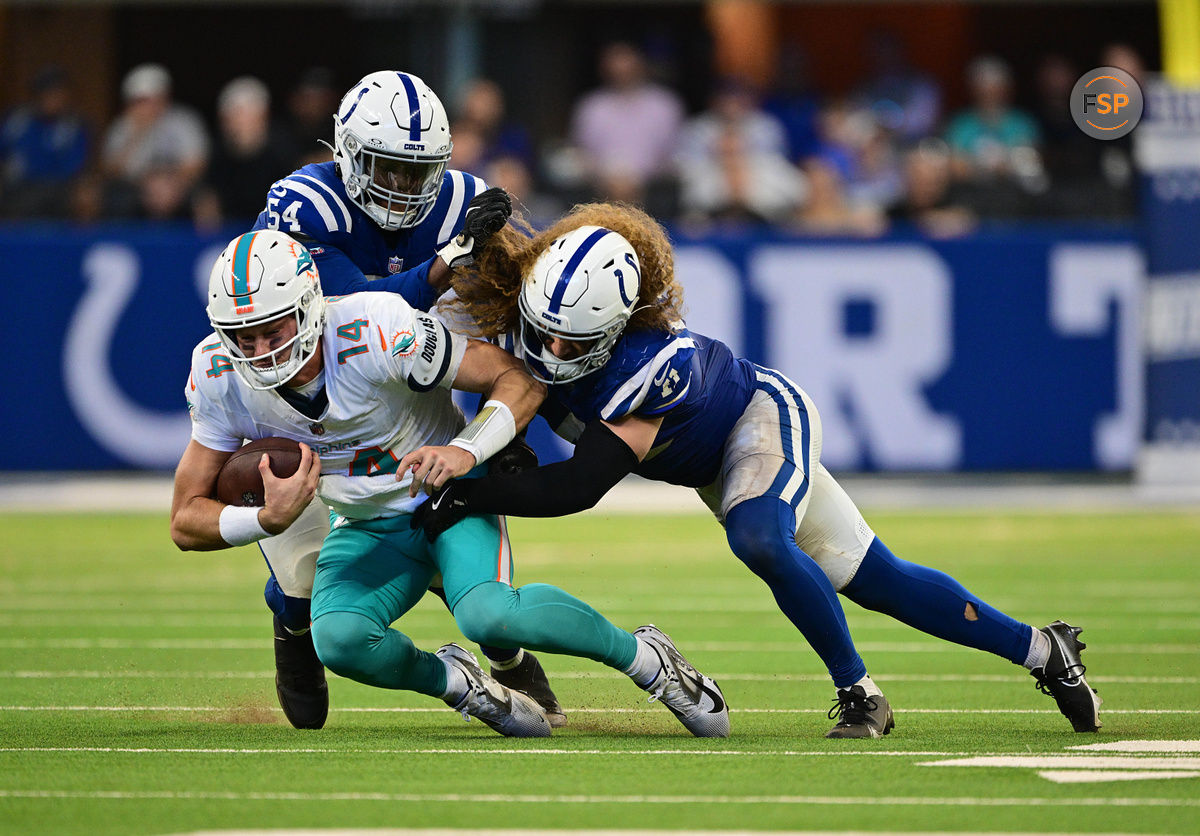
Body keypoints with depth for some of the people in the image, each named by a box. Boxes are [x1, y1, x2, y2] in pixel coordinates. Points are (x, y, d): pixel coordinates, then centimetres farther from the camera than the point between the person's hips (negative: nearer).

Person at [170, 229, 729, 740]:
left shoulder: (375, 331, -30)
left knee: (489, 616, -32)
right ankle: (452, 681, 5)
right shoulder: (218, 374, -18)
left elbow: (519, 381, -20)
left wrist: (466, 451, -38)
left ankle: (644, 658, -6)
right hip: (367, 526, 4)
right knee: (338, 640, -28)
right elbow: (186, 523, -13)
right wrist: (269, 519, -32)